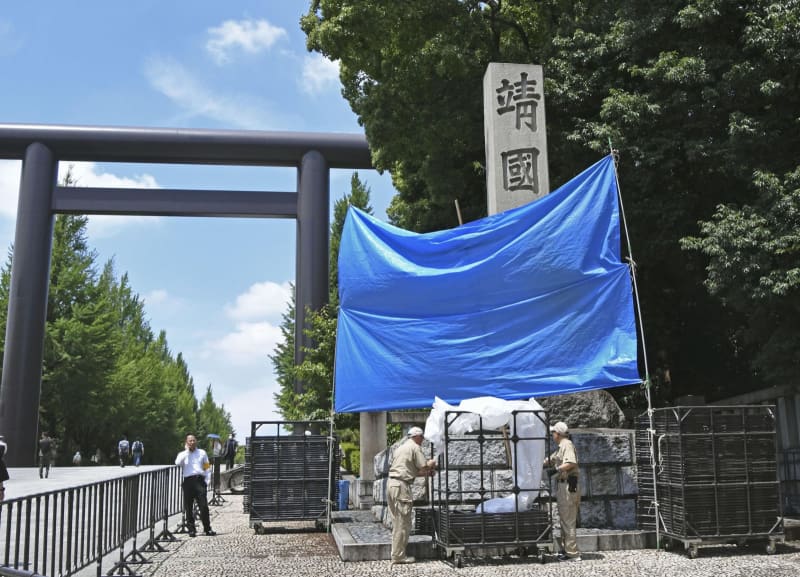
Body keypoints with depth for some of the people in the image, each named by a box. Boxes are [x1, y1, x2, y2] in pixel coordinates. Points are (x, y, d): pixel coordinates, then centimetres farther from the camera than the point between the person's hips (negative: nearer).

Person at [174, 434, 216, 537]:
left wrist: (207, 481, 4)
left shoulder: (202, 453, 17)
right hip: (188, 481, 0)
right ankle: (191, 529, 7)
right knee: (188, 507, 0)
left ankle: (207, 529, -4)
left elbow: (207, 468, 16)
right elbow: (178, 463, -9)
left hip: (200, 480, 0)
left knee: (204, 506, -8)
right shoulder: (183, 454, 14)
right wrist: (187, 450, -3)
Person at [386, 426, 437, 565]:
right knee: (403, 523, -3)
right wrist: (431, 463, 13)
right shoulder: (415, 447, -3)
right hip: (401, 486, -9)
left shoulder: (400, 448, 23)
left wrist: (427, 472, 21)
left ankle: (396, 553, 18)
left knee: (397, 522, 14)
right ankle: (398, 556, -2)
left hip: (391, 483, 9)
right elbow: (423, 468, -7)